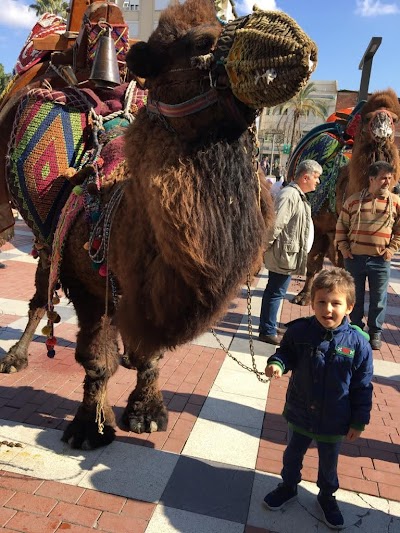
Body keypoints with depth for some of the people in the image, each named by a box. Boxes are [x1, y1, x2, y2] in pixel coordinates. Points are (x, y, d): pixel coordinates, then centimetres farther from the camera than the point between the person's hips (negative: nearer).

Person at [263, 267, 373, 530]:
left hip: (334, 423, -1)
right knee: (293, 455, 25)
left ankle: (327, 496, 52)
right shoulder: (299, 331, -19)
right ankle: (288, 487, 53)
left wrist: (359, 421, -4)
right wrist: (277, 363, -22)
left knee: (329, 464, 24)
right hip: (300, 415, 1)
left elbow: (363, 386, -10)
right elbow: (287, 353, 0)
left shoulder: (358, 342, -20)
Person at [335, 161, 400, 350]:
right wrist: (343, 247, 0)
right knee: (355, 297, 12)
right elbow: (341, 225, 8)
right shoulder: (354, 200, 1)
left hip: (380, 260, 0)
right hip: (354, 258, 1)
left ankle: (375, 333, 25)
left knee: (378, 299, 8)